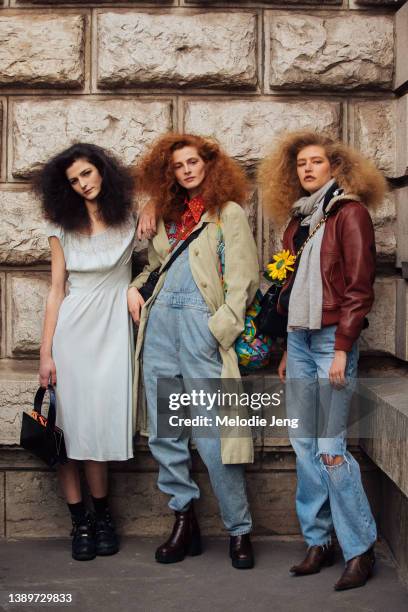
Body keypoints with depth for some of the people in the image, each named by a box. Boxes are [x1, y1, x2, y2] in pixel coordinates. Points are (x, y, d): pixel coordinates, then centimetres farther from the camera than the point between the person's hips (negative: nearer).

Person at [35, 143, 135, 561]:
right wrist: (46, 351, -3)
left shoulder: (128, 218, 4)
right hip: (72, 331, 1)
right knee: (69, 425, -2)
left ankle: (102, 516, 15)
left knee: (99, 426, -4)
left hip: (112, 332, -1)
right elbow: (56, 289, 3)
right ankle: (80, 522, 10)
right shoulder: (63, 226, 5)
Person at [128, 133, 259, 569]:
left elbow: (243, 277, -4)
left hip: (200, 324, -6)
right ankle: (184, 521, 17)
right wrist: (134, 287, 9)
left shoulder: (228, 213, 4)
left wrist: (220, 326, -13)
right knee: (163, 432, 6)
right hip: (159, 321, 6)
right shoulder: (168, 215, 21)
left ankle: (239, 530, 5)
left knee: (211, 435, -7)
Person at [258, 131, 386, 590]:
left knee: (330, 448, -8)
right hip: (298, 339, 7)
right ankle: (318, 542, 17)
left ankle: (360, 549, 5)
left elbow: (359, 286, -11)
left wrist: (342, 349, -16)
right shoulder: (298, 220, 16)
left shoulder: (350, 212, -4)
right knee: (303, 444, 7)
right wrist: (288, 349, 15)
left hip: (332, 339, -7)